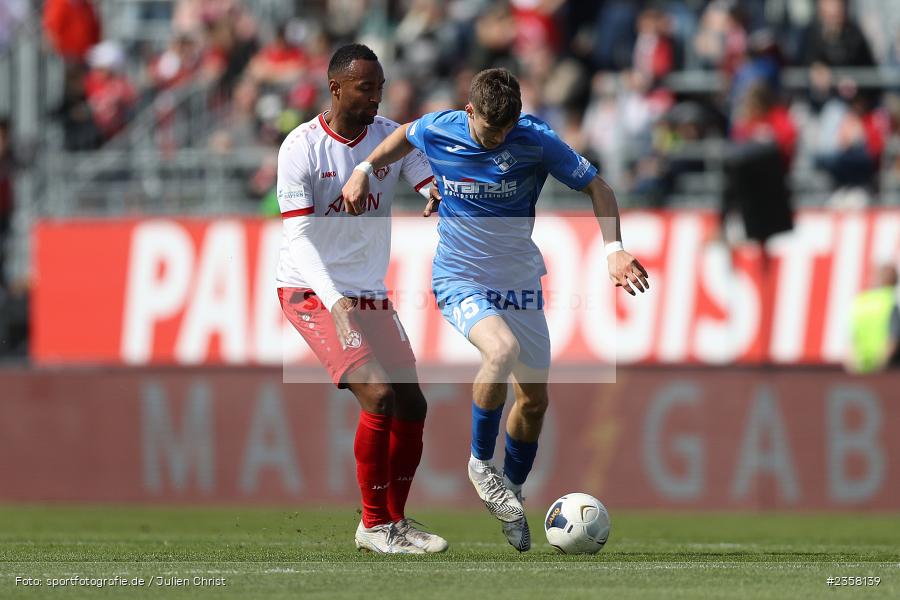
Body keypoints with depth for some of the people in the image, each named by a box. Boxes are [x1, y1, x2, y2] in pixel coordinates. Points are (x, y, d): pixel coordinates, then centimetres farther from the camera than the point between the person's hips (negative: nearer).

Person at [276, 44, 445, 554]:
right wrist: (334, 301, -32)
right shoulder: (301, 148, -13)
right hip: (312, 292, -6)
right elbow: (299, 237, -18)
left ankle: (396, 521, 21)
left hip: (372, 293, 6)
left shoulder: (393, 138, 1)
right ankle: (373, 525, -9)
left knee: (412, 407, 3)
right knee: (380, 395, -20)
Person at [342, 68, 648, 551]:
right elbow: (406, 134, 15)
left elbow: (597, 187, -6)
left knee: (534, 398, 7)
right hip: (459, 279, -2)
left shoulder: (536, 141, -15)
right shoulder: (436, 131, -11)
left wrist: (613, 249, -17)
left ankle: (512, 493, 31)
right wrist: (365, 169, 6)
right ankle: (481, 462, -11)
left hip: (519, 281, 2)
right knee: (503, 349, -32)